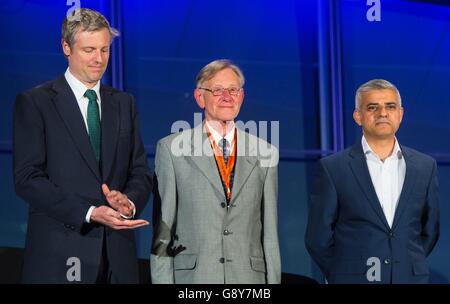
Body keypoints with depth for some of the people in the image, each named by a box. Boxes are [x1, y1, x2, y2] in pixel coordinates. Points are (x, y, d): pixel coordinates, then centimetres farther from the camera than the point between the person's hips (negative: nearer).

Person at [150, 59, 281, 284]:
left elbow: (270, 231, 10)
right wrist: (162, 281, -4)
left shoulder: (265, 154, 10)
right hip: (192, 276, -2)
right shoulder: (172, 149, 3)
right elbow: (162, 229, 2)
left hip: (249, 277, 2)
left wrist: (273, 280, 4)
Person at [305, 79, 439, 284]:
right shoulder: (332, 168, -4)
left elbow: (429, 230, 13)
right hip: (354, 279, -2)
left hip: (411, 277, 2)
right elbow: (317, 238, -1)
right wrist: (347, 273, 2)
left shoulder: (425, 167, 6)